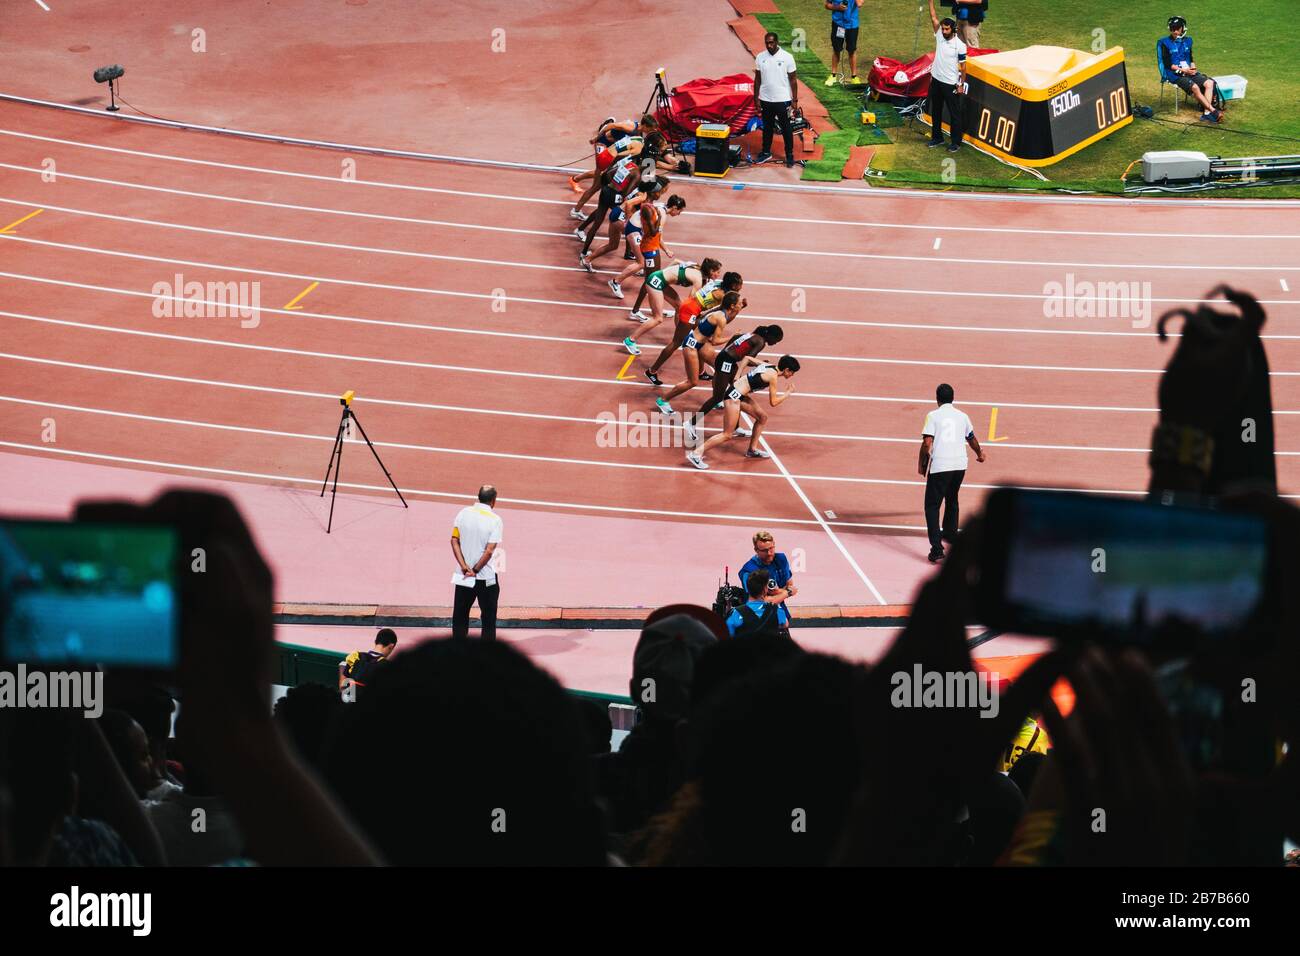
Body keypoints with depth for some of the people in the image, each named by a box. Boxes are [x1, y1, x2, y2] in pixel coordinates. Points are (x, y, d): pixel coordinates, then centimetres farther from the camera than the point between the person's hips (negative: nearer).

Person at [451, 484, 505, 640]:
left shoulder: (464, 513, -2)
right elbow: (489, 550, -17)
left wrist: (464, 566, -9)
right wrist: (475, 570, -9)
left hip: (464, 577, 4)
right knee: (489, 619, 7)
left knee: (460, 616, 16)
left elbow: (454, 541, -5)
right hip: (487, 578, -4)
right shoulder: (495, 520, -13)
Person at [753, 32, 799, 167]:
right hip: (765, 100, 3)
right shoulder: (760, 58, -2)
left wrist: (795, 100, -5)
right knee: (767, 127, 15)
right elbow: (757, 80, 5)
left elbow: (793, 80, -4)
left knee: (786, 128, 6)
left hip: (782, 100, -3)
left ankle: (790, 155, 15)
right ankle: (766, 152, 29)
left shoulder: (787, 58, -10)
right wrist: (756, 99, 3)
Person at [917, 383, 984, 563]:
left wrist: (921, 463, 5)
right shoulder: (962, 416, 11)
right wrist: (979, 454, 46)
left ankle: (937, 548, -16)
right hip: (960, 465, 5)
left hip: (939, 465, -5)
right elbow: (972, 439, 26)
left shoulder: (933, 416, -2)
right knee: (952, 500, 29)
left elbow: (927, 443, -9)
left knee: (932, 506, -1)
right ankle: (950, 533, 47)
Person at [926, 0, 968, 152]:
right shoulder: (939, 36, -1)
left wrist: (962, 85, -9)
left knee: (954, 113, 2)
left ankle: (956, 142, 8)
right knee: (935, 111, 15)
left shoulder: (960, 45, -14)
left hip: (951, 84, -6)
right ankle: (937, 137, 29)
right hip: (936, 80, 6)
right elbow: (934, 18, -4)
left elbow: (963, 66, -9)